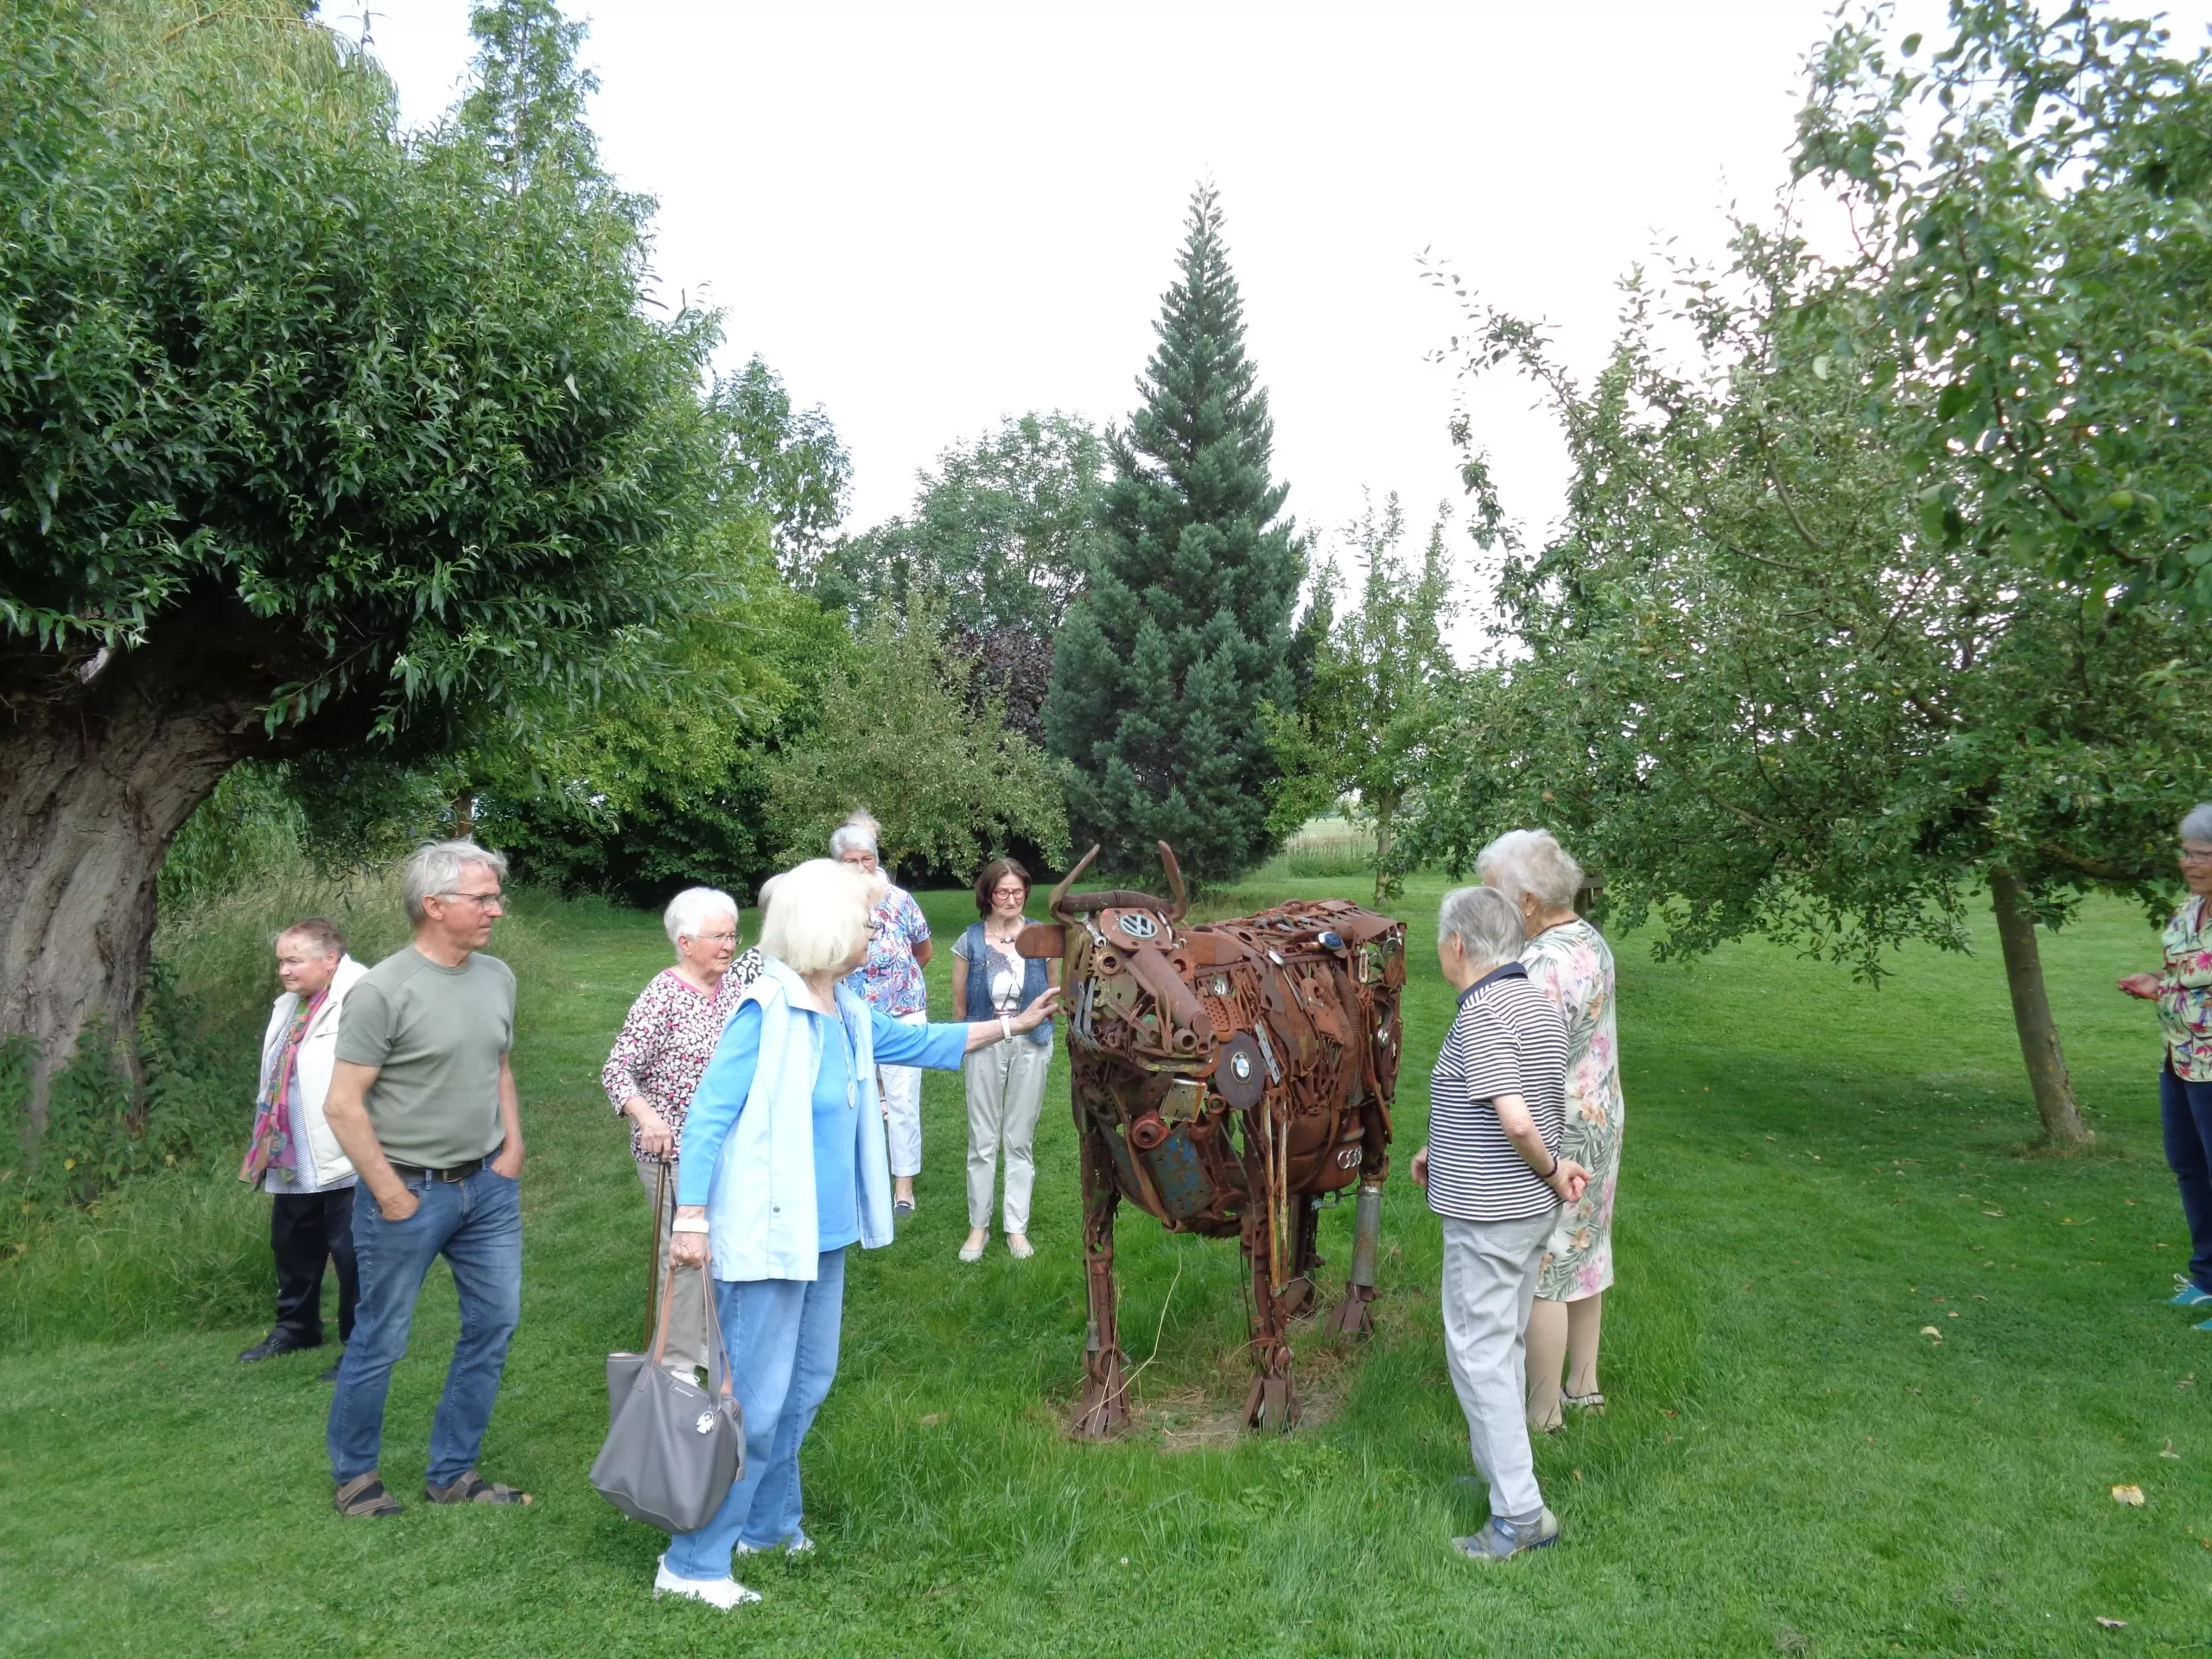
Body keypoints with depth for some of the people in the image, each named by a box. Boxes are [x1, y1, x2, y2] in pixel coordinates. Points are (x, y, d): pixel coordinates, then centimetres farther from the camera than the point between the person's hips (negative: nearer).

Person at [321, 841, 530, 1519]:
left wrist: (513, 1146, 7)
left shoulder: (497, 978, 5)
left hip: (488, 1186, 6)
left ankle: (452, 1473, 27)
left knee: (494, 1323, 11)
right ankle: (354, 1476, 29)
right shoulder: (384, 990, -15)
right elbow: (344, 1103, -14)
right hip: (410, 1191, -6)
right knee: (380, 1342, 7)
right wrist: (390, 1194, -13)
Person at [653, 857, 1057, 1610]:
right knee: (754, 1400, -2)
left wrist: (1011, 1024, 23)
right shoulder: (768, 1010, -19)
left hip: (824, 1234, 9)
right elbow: (707, 1115, -18)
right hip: (767, 1234, -9)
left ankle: (767, 1523, 37)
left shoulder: (847, 1011, 5)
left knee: (807, 1384, 19)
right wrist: (691, 1218, -22)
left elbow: (920, 1042, 21)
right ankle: (691, 1563, 13)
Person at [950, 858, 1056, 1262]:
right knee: (982, 1140, 5)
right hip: (984, 1047, 0)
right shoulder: (970, 942, -4)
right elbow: (959, 1003, 4)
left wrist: (1035, 1022, 2)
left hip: (1030, 1047, 1)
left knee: (1020, 1139, 8)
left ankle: (1017, 1227, 18)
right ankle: (978, 1226, 17)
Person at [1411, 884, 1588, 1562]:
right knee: (1504, 1344, 21)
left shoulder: (1482, 1015, -22)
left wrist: (1551, 1169, -12)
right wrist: (1442, 1150, 13)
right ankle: (1501, 1468, 36)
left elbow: (1516, 1121, -30)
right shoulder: (1540, 1004, 7)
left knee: (1479, 1353, 0)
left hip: (1488, 1213, -9)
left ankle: (1520, 1512, 5)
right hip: (1531, 1208, 9)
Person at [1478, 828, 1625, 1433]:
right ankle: (1584, 1385, 38)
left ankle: (1542, 1414, 17)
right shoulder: (1593, 942, 3)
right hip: (1599, 1127, 10)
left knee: (1538, 1274, 4)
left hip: (1549, 1142, -10)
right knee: (1583, 1253, 21)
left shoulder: (1540, 968, -28)